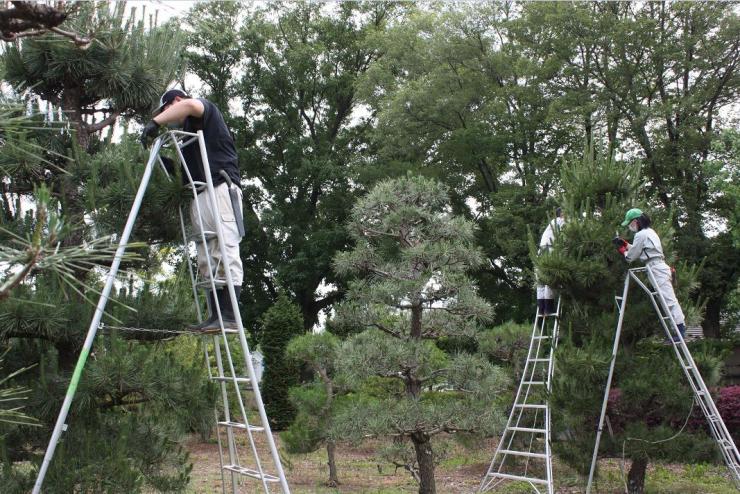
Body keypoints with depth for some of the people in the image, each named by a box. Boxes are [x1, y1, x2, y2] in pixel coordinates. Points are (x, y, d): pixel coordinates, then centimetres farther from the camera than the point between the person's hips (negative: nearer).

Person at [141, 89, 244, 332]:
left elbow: (191, 104, -19)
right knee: (206, 261, 1)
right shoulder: (190, 130, 32)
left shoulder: (207, 109, 7)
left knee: (226, 253, -15)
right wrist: (171, 164, 16)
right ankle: (215, 316, -1)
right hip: (199, 197, 10)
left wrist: (156, 121, -18)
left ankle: (229, 317, -21)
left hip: (221, 189, -10)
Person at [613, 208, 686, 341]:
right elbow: (638, 249, 33)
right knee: (670, 299, 9)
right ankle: (681, 325, 8)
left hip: (656, 270, -10)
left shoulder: (640, 235, -9)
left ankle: (679, 327, -15)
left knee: (669, 300, -13)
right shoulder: (650, 232, 21)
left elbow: (631, 257, -4)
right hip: (661, 266, 10)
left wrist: (623, 250, 15)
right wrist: (626, 244, 27)